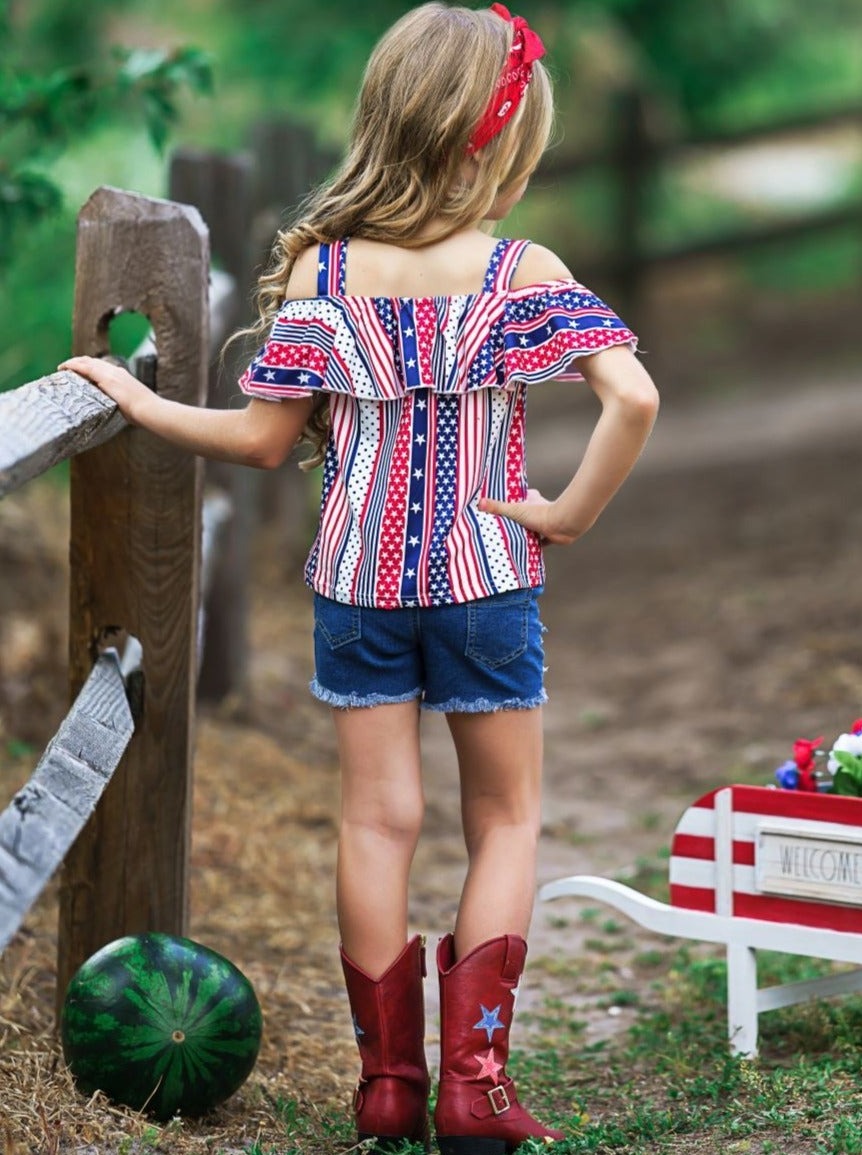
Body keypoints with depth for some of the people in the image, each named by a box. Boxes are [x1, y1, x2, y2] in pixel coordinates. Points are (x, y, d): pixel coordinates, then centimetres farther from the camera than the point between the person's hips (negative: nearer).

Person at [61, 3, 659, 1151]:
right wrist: (574, 512, -11)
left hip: (358, 578, 2)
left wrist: (140, 402, 11)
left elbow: (264, 439, -4)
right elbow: (633, 397, -23)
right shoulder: (522, 271, -10)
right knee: (505, 821, 11)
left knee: (378, 819, 9)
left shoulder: (320, 265, -6)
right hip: (488, 581, -2)